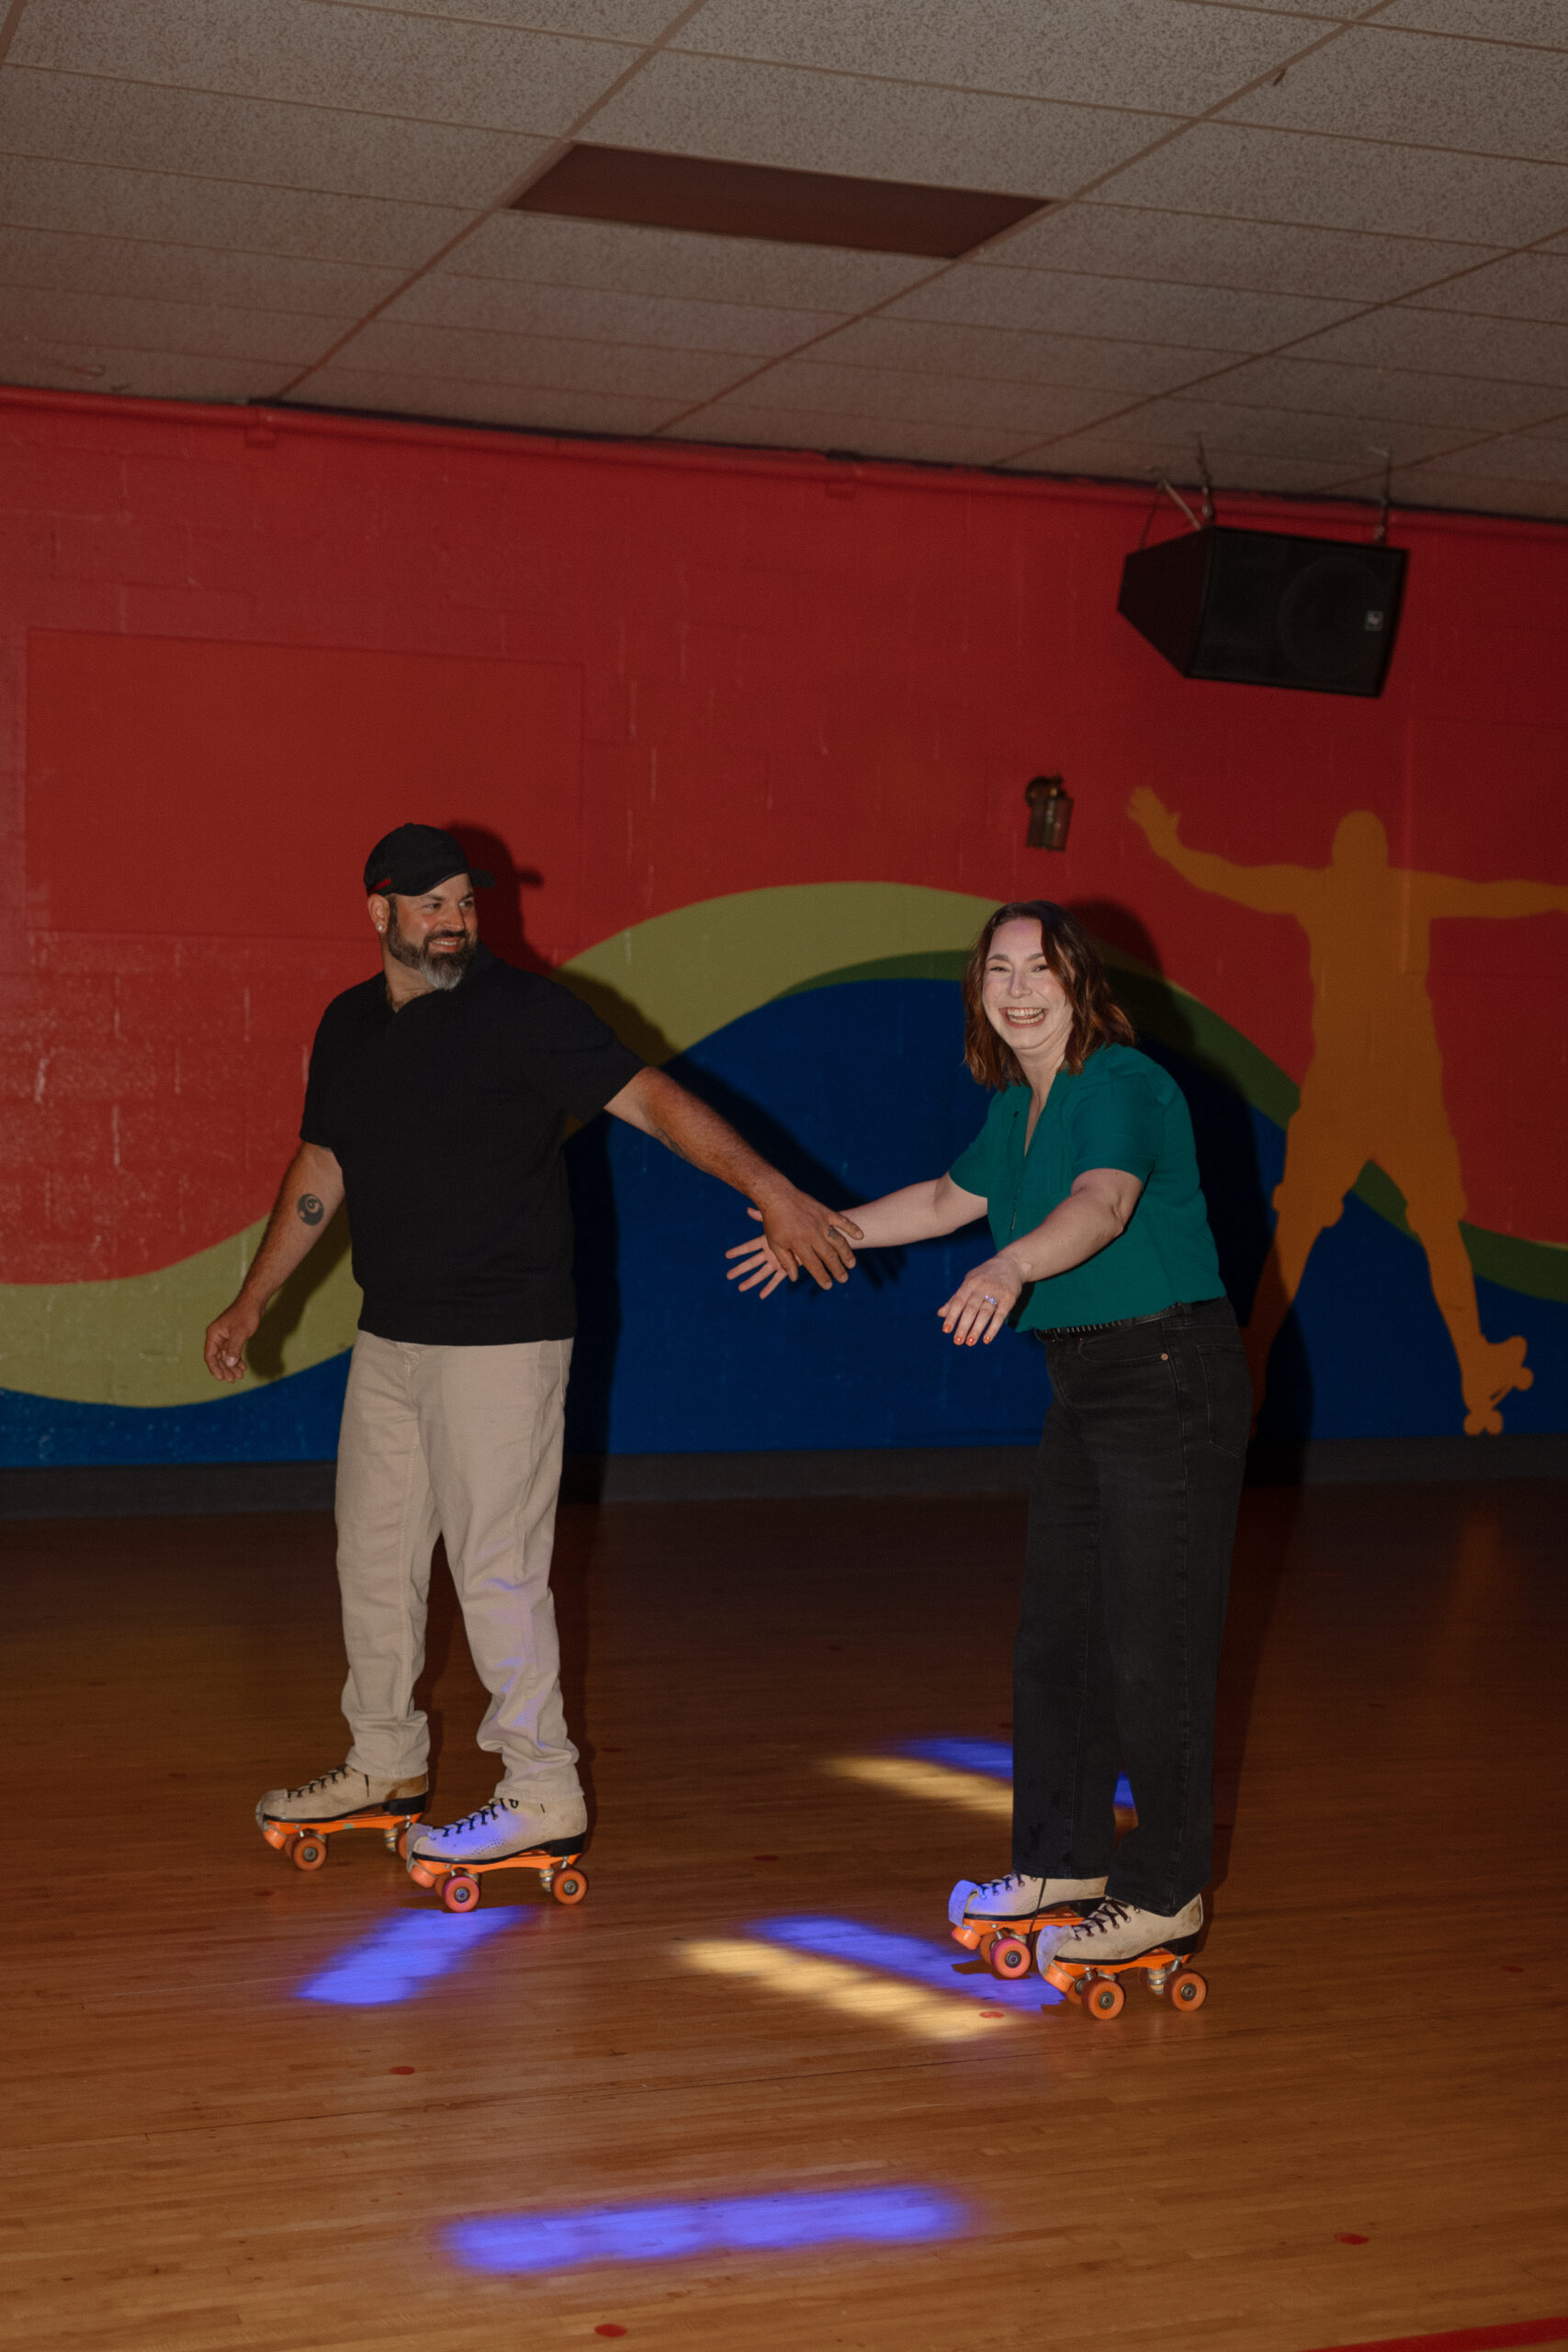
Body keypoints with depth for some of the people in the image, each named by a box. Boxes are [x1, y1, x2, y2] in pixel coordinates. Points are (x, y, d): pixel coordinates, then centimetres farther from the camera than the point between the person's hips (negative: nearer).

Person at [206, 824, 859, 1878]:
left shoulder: (521, 1010, -10)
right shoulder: (349, 1026, 10)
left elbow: (653, 1098, -17)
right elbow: (321, 1170, 20)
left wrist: (769, 1188, -28)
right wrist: (253, 1303, 22)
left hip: (501, 1342, -7)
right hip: (390, 1337, 7)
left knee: (497, 1565, -6)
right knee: (374, 1552, 14)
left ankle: (545, 1792, 4)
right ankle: (388, 1762, 30)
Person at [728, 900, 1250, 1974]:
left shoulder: (1122, 1087, -17)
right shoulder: (1020, 1105, 11)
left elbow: (1104, 1202, -36)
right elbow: (947, 1199, 28)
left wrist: (1011, 1268, -54)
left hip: (1173, 1380, -9)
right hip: (1086, 1385, 9)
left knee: (1152, 1644, -6)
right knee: (1058, 1634, 15)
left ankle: (1165, 1894, 6)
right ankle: (1066, 1859, 28)